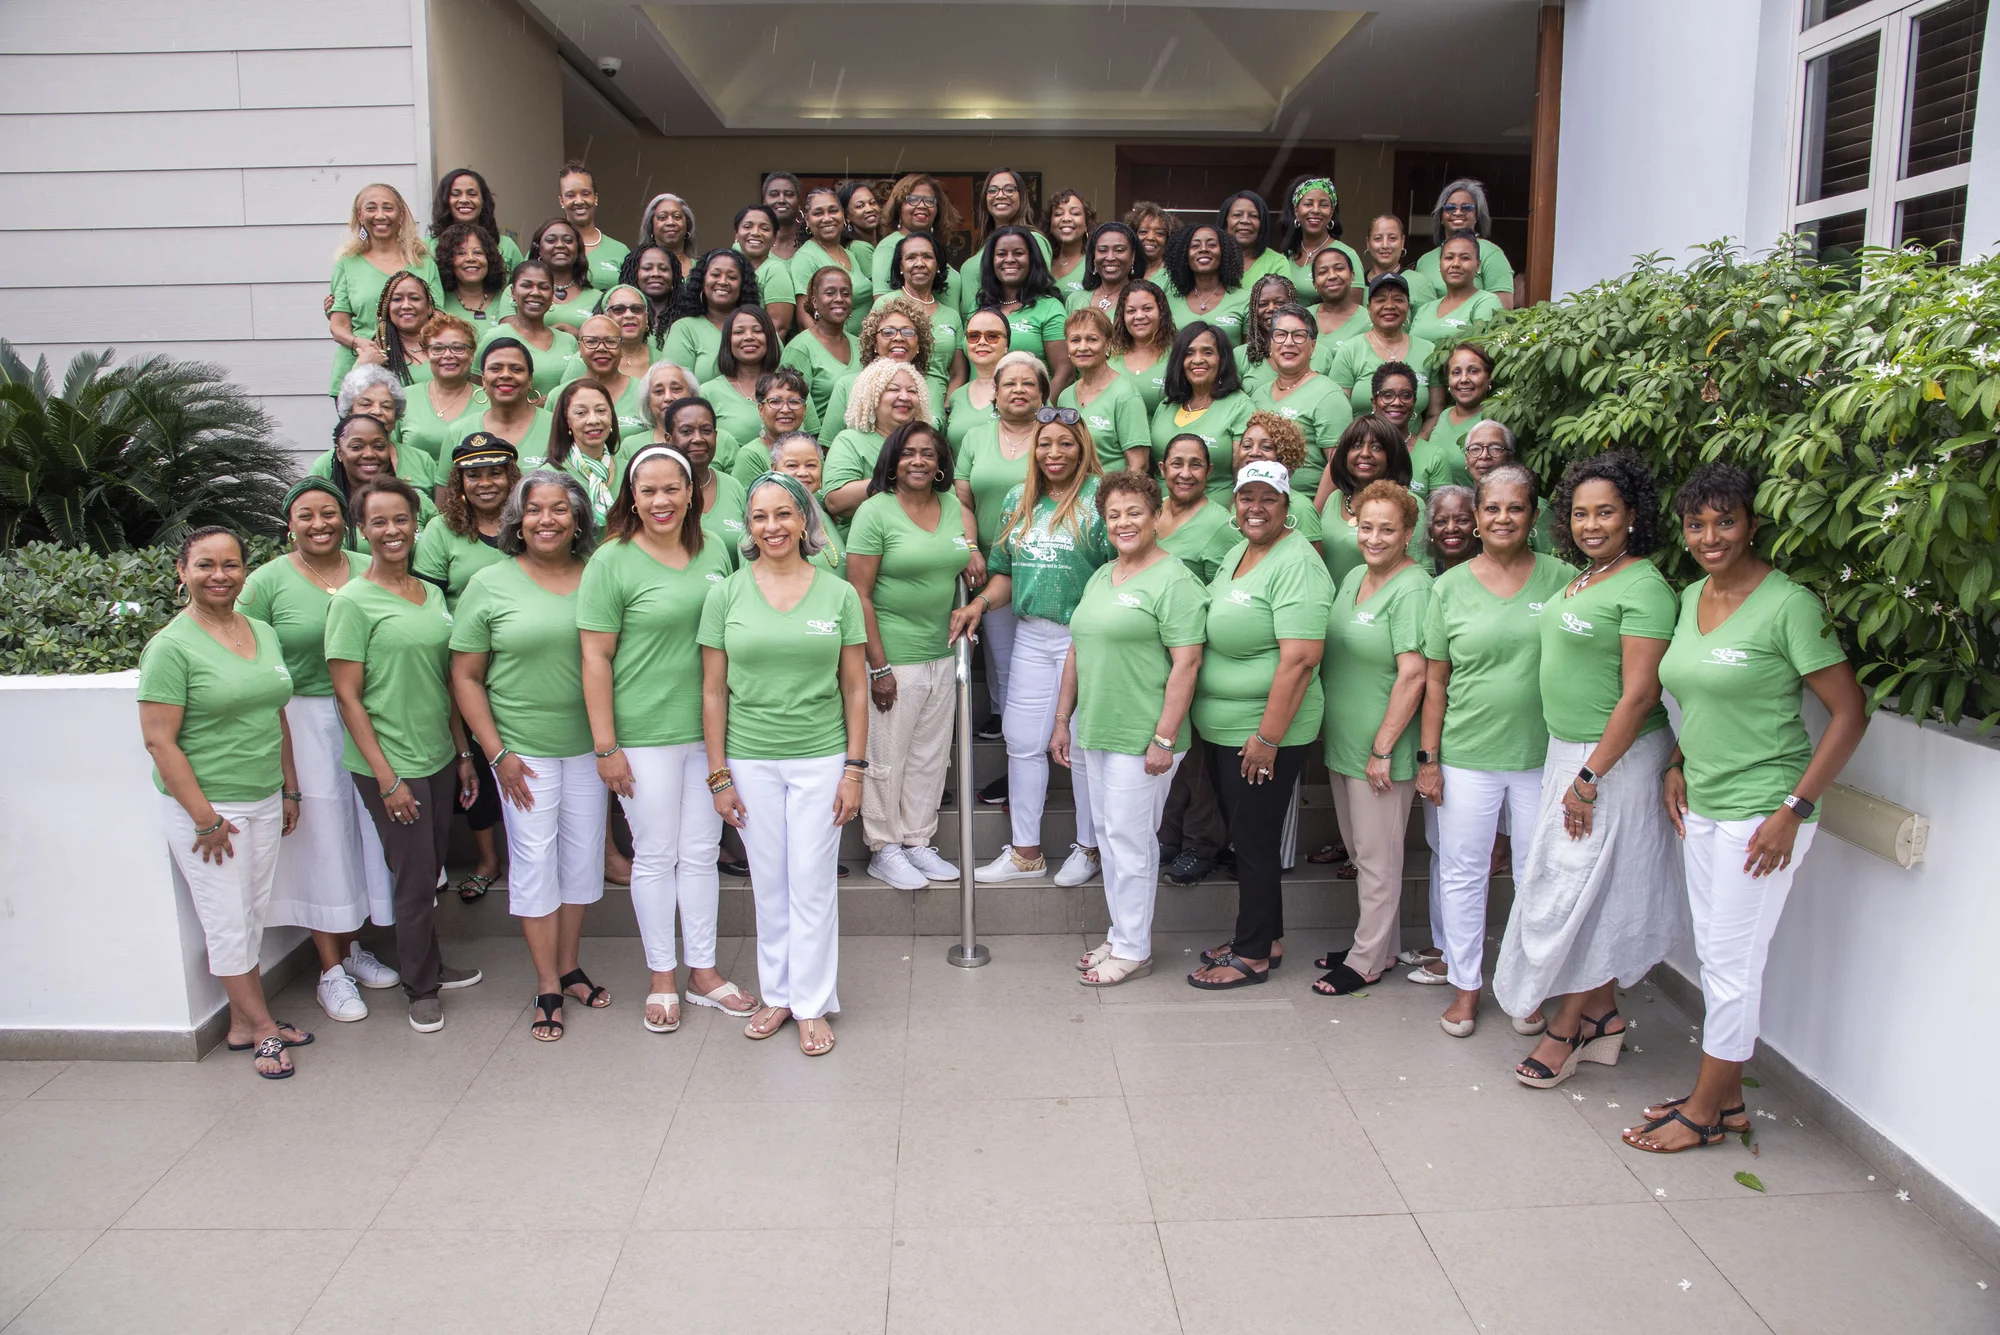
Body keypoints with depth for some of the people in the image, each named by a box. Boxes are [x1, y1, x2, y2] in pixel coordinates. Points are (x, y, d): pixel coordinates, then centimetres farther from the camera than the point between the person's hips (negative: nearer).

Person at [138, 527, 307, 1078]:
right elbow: (159, 741, -15)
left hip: (263, 800, 6)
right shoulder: (172, 646, -13)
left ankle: (243, 1024, 25)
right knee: (229, 922, 3)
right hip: (205, 807, -6)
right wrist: (205, 817, -17)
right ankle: (263, 1029, 15)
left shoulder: (263, 633, 7)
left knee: (254, 915, 13)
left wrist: (289, 790, 15)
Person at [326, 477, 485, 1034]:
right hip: (391, 764, -6)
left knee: (429, 870, 16)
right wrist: (386, 777, -14)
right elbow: (347, 696, -12)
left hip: (439, 757, 6)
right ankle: (420, 988, 20)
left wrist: (464, 753, 13)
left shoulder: (431, 593, 8)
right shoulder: (352, 601, -10)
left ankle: (430, 964, 34)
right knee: (413, 876, 3)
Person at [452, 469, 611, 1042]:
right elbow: (465, 676, -2)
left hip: (589, 744, 3)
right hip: (524, 750, -3)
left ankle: (570, 967, 27)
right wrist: (497, 753, -8)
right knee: (534, 860, 1)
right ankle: (548, 987, 12)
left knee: (583, 854, 11)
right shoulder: (490, 585, -4)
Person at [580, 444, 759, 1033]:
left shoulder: (714, 553, 6)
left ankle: (704, 971, 27)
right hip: (644, 735, -4)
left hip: (709, 729, 4)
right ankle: (662, 978, 23)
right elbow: (595, 659, -9)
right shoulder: (612, 562, -8)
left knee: (702, 852, 13)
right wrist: (605, 746, -11)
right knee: (656, 856, 7)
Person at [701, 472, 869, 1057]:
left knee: (814, 884, 4)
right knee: (769, 885, 10)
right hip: (750, 760, 1)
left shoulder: (839, 595, 0)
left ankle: (812, 1004, 18)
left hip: (821, 758, -1)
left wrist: (855, 768, -2)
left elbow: (856, 689, 2)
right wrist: (719, 774, -1)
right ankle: (776, 994, 27)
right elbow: (713, 691, 2)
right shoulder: (726, 595, 0)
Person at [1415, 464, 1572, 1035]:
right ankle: (1465, 984, 24)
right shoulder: (1451, 586, 1)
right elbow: (1435, 680, 3)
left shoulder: (1561, 579, 0)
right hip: (1466, 757, 0)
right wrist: (1428, 758, 0)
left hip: (1541, 757, 0)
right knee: (1463, 873, 8)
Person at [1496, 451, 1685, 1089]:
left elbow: (1639, 695, -21)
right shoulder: (1581, 579, 11)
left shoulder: (1643, 587, -17)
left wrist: (1590, 778, -20)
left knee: (1577, 890, -1)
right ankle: (1604, 1016, 28)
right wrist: (1572, 768, 15)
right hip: (1567, 751, 9)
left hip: (1613, 761, -9)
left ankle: (1564, 1029, 14)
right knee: (1573, 886, 14)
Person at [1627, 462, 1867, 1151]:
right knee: (1714, 955, 15)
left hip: (1759, 813, -8)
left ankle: (1705, 1113, 15)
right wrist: (1676, 766, 10)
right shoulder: (1690, 597, 8)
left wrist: (1794, 810, -17)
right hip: (1701, 806, 8)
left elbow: (1849, 712, -14)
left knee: (1732, 965, 1)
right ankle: (1725, 1097, 29)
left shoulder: (1789, 604, -15)